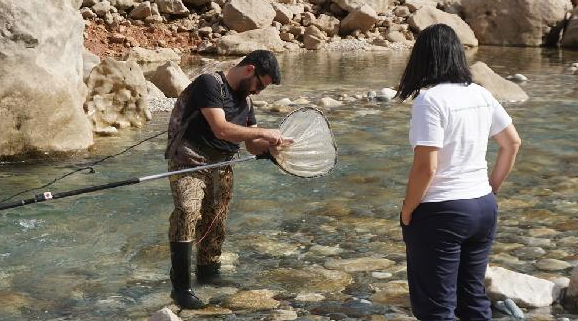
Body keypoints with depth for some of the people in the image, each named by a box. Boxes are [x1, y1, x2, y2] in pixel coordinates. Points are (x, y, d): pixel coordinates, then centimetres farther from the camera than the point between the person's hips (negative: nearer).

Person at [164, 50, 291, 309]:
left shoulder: (245, 100, 14)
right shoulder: (209, 83, -12)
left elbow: (253, 146, 16)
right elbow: (220, 129, -23)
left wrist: (273, 144, -5)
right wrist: (264, 132, -18)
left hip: (221, 167, 8)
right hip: (189, 161, -8)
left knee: (215, 223, 11)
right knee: (187, 212, -23)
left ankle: (208, 270, 33)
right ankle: (180, 287, -20)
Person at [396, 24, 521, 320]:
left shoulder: (430, 99, -17)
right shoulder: (481, 95, 5)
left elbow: (426, 167, -21)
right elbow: (513, 143, 15)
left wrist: (406, 213, -9)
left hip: (440, 213, -7)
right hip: (484, 207, 7)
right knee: (473, 296, 20)